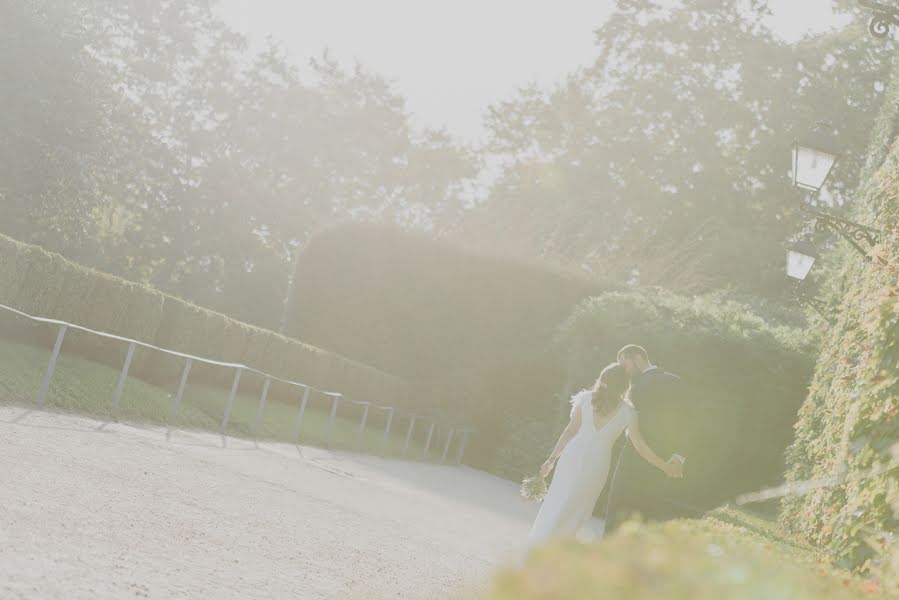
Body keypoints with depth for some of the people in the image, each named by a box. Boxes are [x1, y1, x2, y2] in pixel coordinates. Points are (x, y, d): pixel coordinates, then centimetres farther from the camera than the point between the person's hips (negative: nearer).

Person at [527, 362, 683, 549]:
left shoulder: (586, 398, 0)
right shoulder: (627, 411, -2)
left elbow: (570, 430, 0)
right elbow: (640, 447, -1)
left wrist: (552, 459, 5)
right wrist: (666, 467, 8)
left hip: (573, 455, 1)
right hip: (596, 464, -1)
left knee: (556, 502, 13)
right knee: (575, 512, 13)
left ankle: (538, 546, 17)